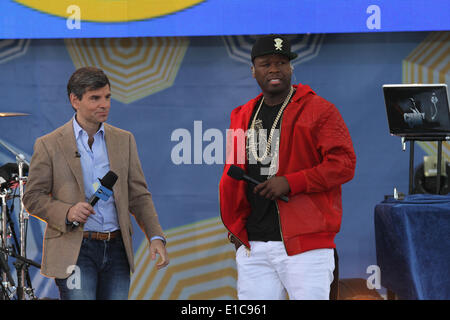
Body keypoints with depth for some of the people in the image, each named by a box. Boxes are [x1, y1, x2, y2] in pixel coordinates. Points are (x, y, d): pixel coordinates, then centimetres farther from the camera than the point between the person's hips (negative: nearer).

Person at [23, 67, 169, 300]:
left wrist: (156, 237, -2)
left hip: (116, 250, 4)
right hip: (74, 251, -4)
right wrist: (67, 212, -16)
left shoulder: (124, 140, 12)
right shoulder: (49, 145, 2)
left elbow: (138, 195, 12)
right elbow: (33, 197, 2)